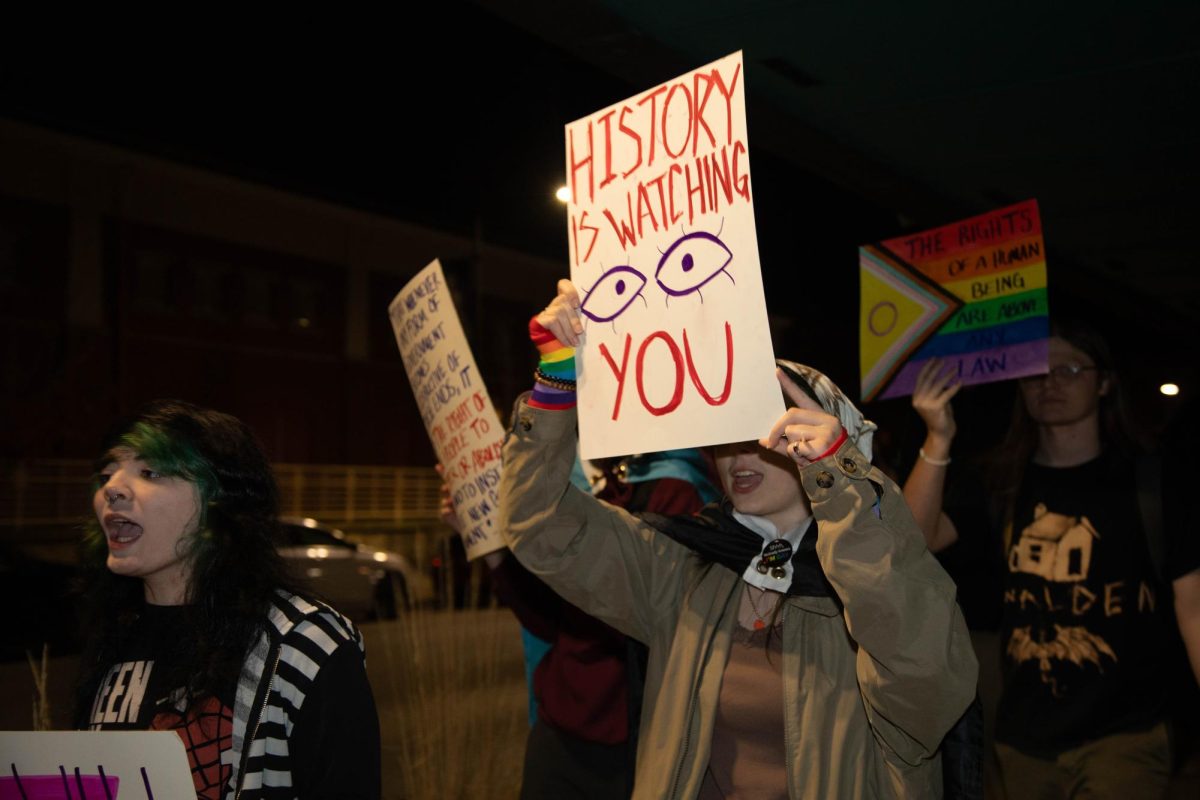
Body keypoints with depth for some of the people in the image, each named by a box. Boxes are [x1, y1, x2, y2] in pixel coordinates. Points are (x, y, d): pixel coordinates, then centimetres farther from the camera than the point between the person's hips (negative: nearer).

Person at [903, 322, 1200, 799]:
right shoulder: (1002, 487, 6)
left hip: (1123, 735, -3)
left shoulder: (1147, 483, -1)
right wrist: (939, 440, -21)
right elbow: (916, 538, -8)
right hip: (1022, 740, 3)